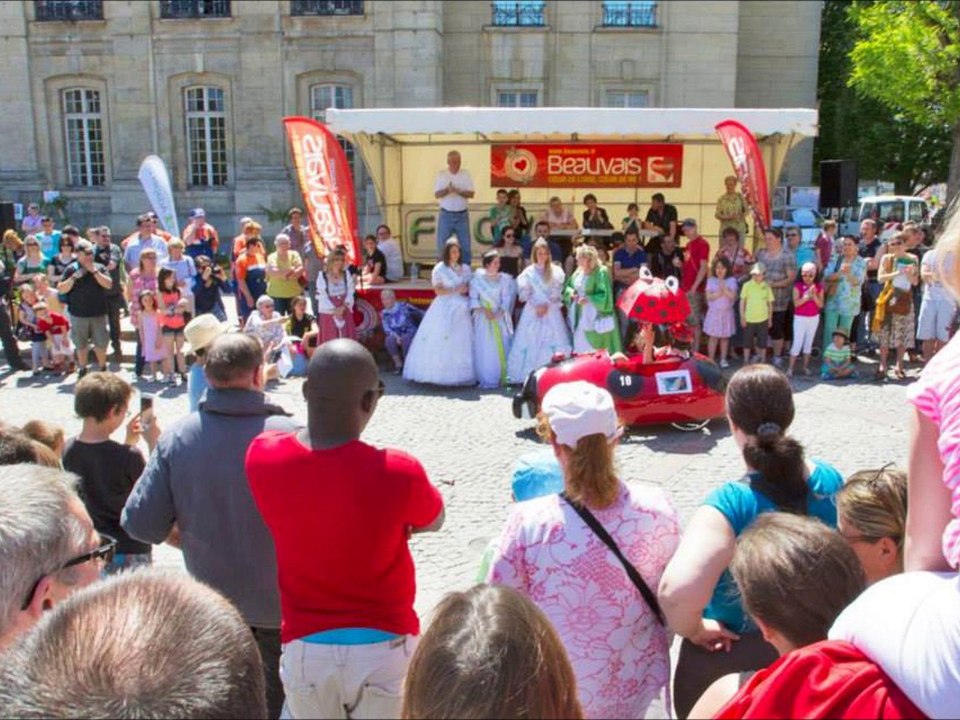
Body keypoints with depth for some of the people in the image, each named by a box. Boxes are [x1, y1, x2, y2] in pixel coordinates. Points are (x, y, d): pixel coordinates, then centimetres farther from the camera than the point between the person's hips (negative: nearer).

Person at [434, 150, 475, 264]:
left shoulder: (466, 174, 2)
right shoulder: (441, 174, 2)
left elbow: (471, 194, -5)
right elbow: (437, 194, -4)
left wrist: (458, 191, -23)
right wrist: (447, 190, -24)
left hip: (462, 215, 1)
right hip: (446, 215, -1)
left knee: (465, 245, 3)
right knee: (442, 244, 0)